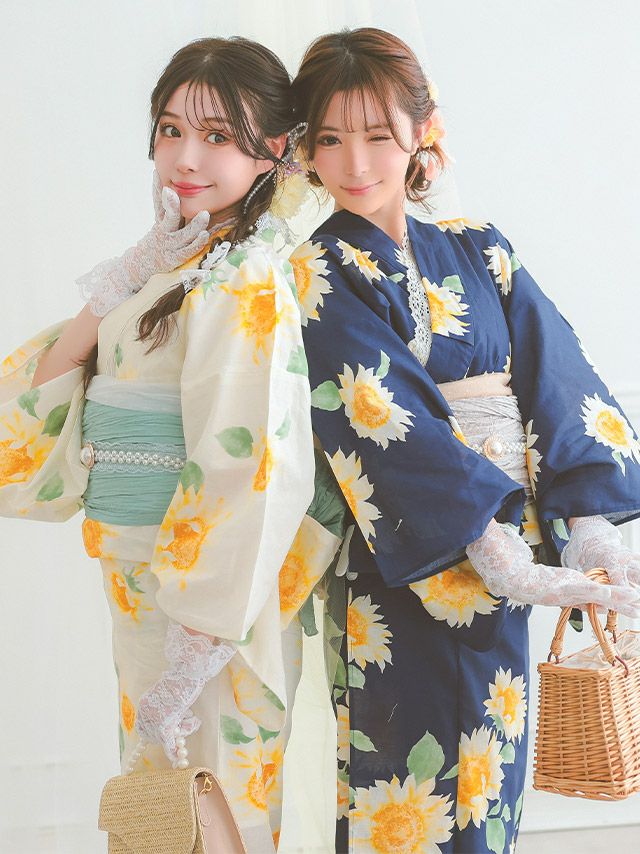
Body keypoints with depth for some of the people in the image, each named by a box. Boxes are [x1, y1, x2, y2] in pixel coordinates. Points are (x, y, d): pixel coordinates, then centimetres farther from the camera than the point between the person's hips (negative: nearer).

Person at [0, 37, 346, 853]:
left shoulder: (246, 286, -19)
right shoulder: (169, 263, 9)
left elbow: (245, 475, -25)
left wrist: (193, 651, -25)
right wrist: (112, 289, -9)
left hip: (208, 599, -8)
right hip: (139, 573, 8)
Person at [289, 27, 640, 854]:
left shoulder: (481, 255, 8)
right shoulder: (318, 276, -6)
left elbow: (557, 377, -2)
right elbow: (384, 419, -18)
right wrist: (497, 551, -27)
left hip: (504, 547, 5)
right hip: (402, 566, -4)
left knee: (486, 783, 14)